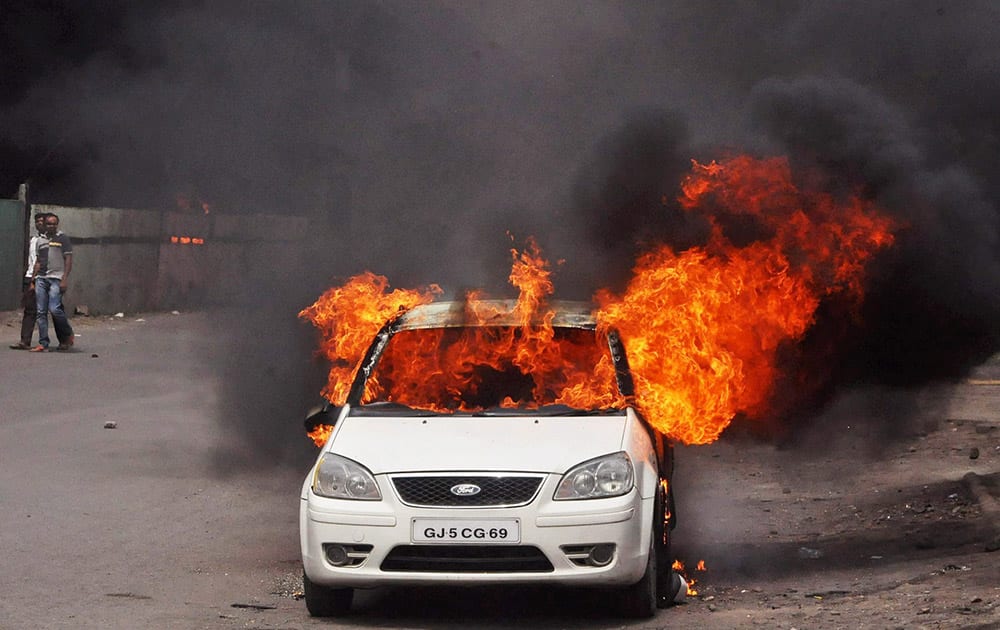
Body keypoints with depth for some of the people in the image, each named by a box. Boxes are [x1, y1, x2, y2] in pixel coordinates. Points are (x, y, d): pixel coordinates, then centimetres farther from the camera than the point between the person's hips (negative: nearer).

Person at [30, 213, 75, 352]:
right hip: (41, 278, 5)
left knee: (54, 309, -17)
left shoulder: (63, 239, 3)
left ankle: (68, 334, 7)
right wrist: (33, 281, 14)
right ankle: (43, 344, 0)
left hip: (56, 278, -5)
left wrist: (65, 279, -12)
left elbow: (68, 260, -2)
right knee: (41, 312, -1)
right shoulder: (40, 240, 18)